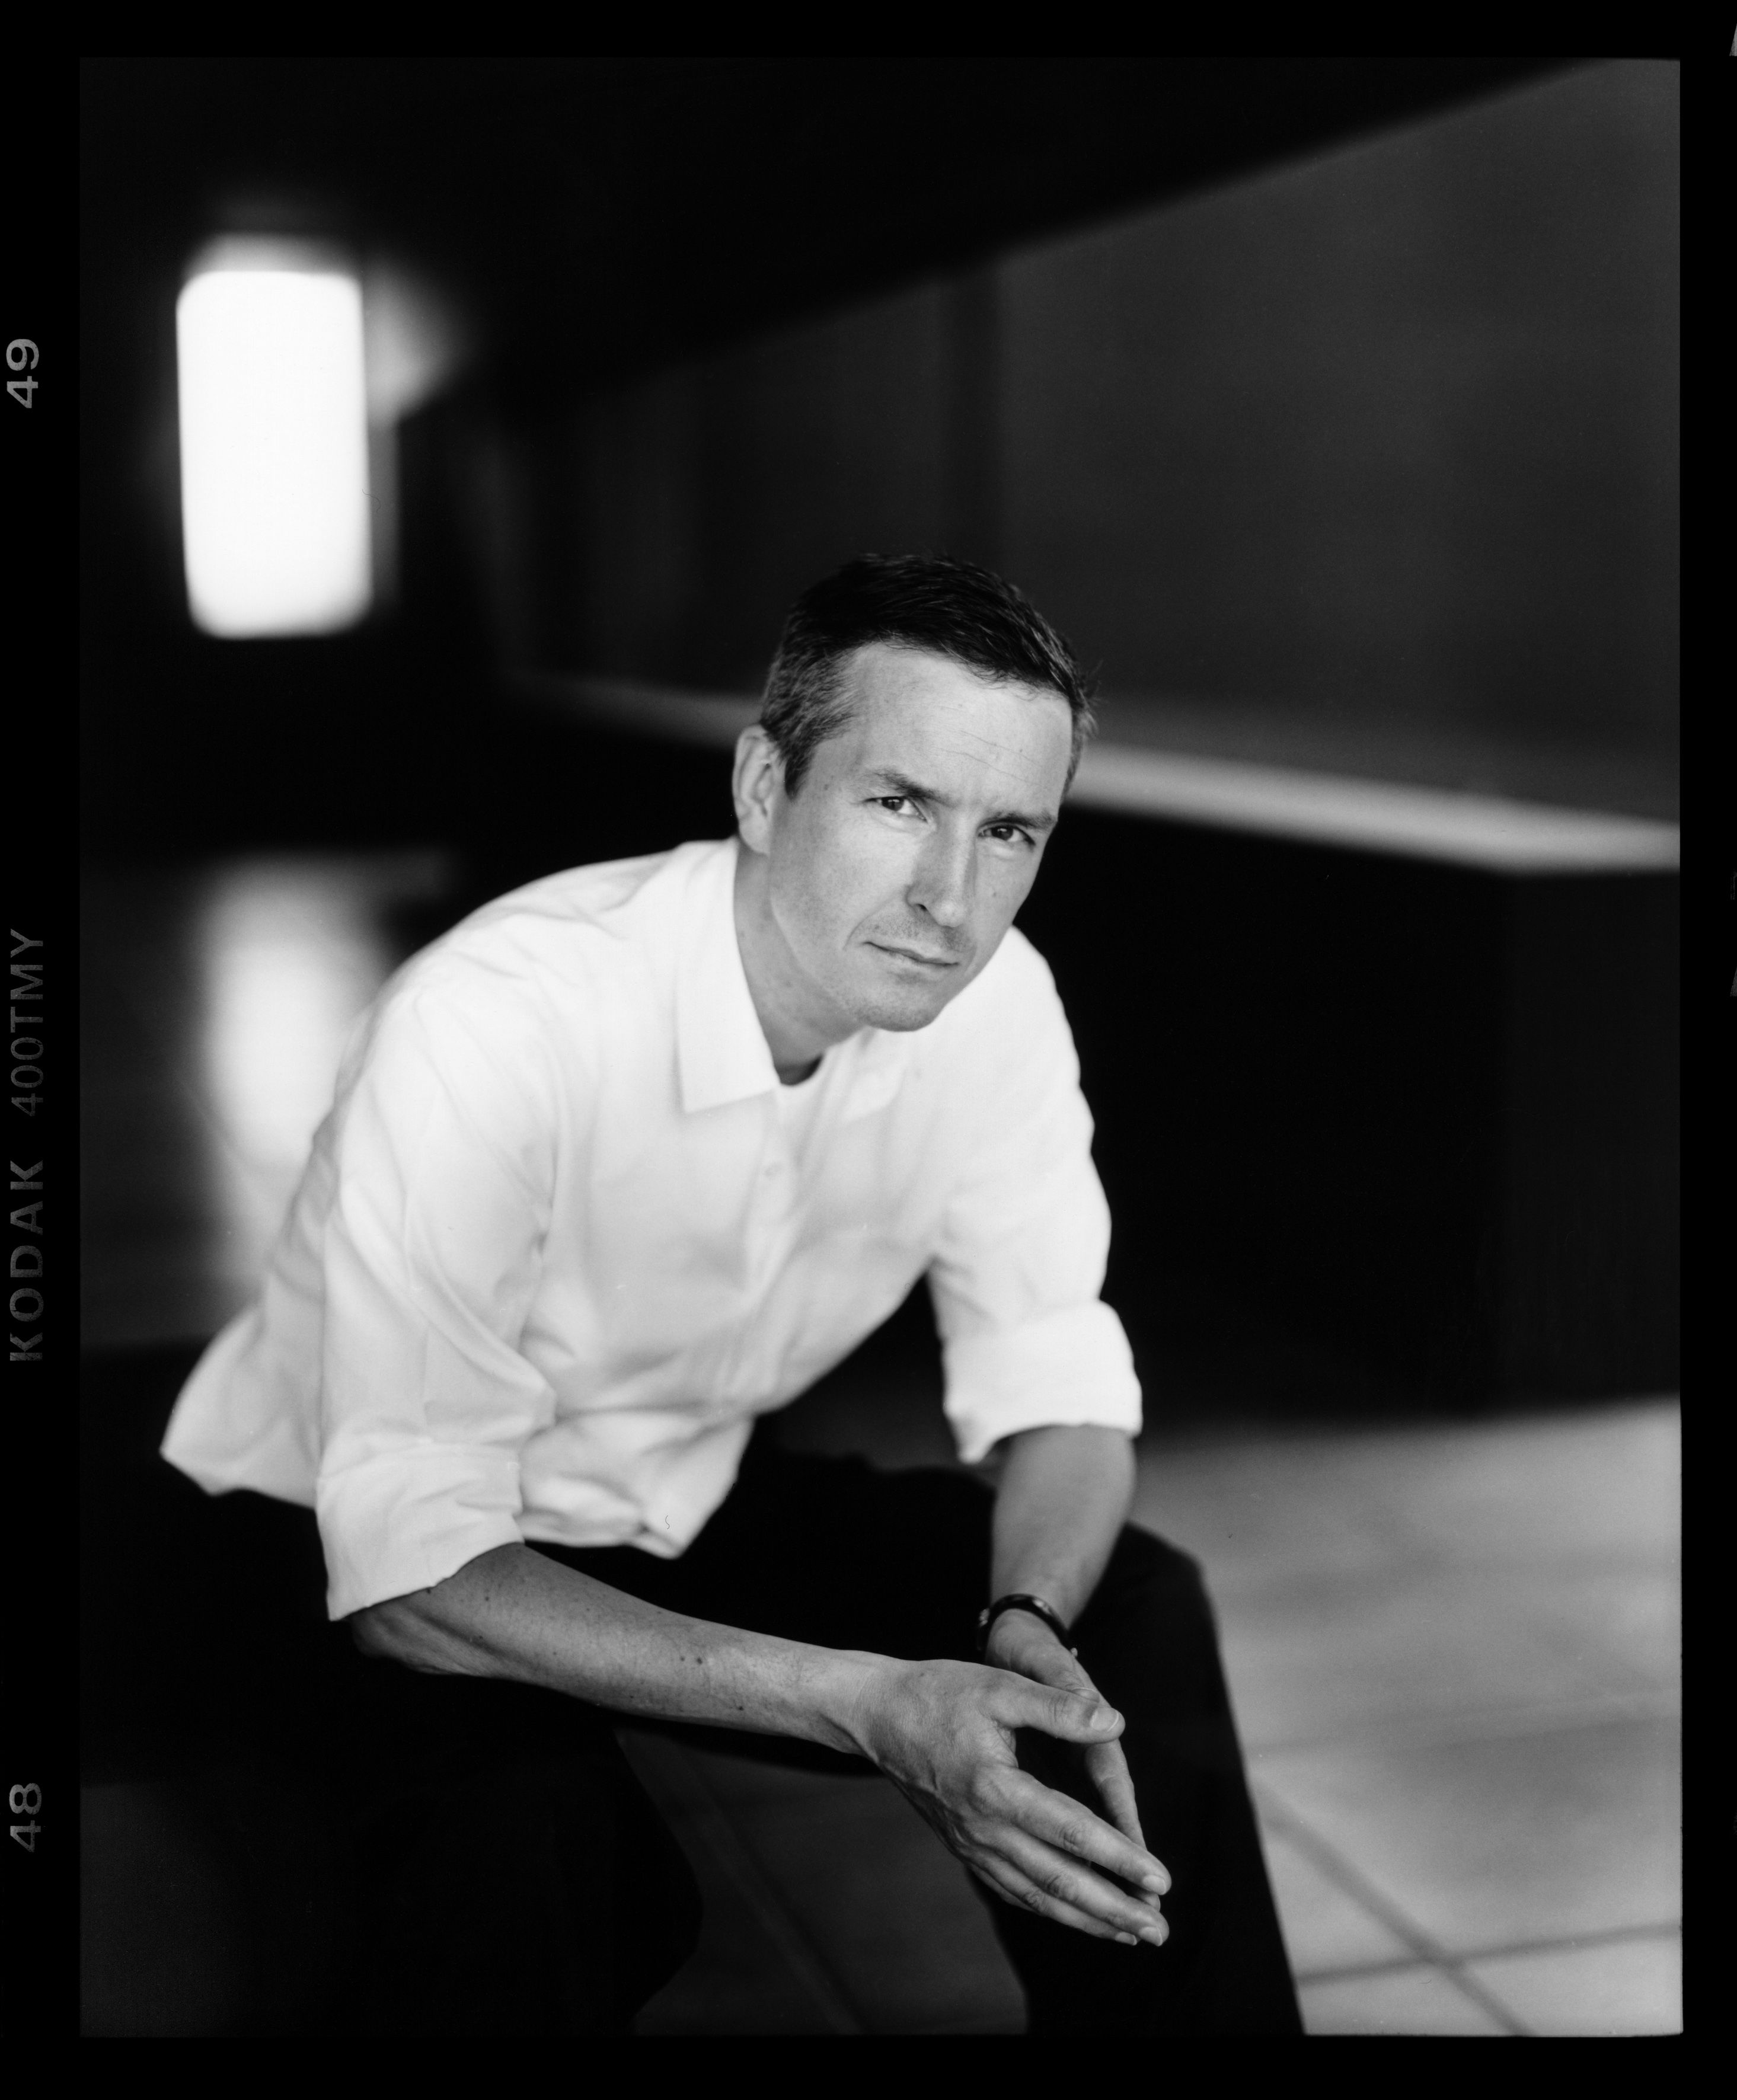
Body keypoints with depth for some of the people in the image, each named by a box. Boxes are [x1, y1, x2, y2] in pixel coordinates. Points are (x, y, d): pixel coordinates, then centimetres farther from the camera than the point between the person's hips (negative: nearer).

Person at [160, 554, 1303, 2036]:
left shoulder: (992, 999, -15)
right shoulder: (494, 1025, -33)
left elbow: (1057, 1386, -7)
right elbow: (409, 1567, -33)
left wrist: (1028, 1631, -29)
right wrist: (873, 1705, -39)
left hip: (681, 1508, 6)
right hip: (346, 1563, -5)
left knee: (1136, 1614, -12)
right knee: (520, 1807, -36)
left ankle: (1191, 2007, 8)